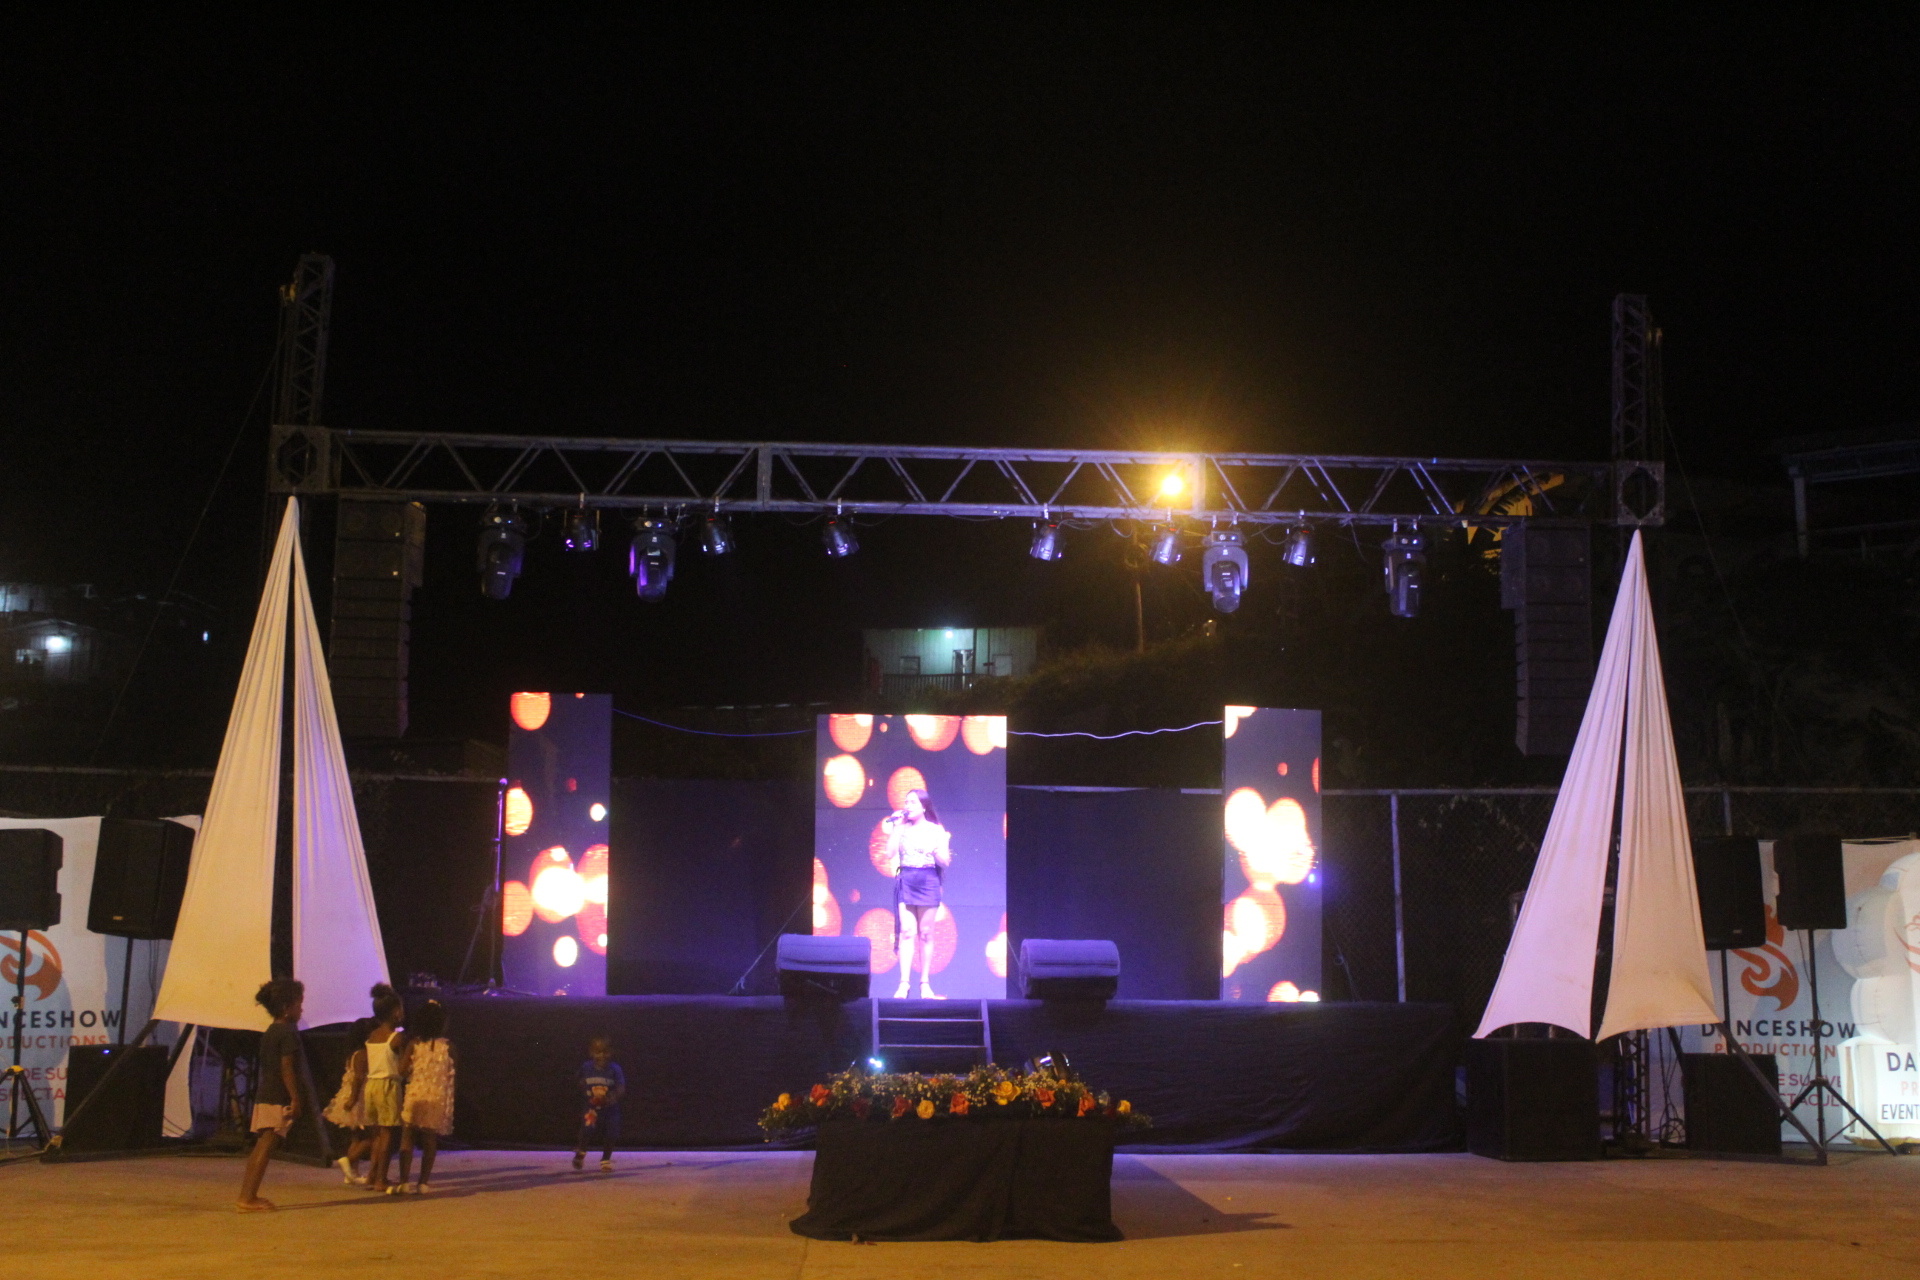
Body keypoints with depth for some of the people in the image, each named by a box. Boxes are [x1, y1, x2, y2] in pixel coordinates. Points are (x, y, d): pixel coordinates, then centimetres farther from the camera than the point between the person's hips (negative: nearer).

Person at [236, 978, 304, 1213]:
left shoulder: (269, 1032, 16)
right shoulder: (288, 1032, -11)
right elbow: (286, 1068, -17)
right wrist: (295, 1099, -17)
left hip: (263, 1096, 9)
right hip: (279, 1098, -9)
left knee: (260, 1147, 13)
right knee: (266, 1148, -9)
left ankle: (247, 1196, 16)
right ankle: (248, 1199, -11)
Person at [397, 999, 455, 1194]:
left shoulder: (413, 1043, -2)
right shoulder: (447, 1045, -3)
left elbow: (403, 1069, -5)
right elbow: (451, 1075, 3)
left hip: (414, 1095, 0)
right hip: (437, 1097, 0)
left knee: (407, 1139, 6)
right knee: (430, 1141, 8)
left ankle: (403, 1180, -1)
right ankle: (423, 1182, 6)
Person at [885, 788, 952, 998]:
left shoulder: (936, 830, 5)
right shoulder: (902, 828, 7)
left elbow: (945, 862, 3)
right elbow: (890, 853, -6)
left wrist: (941, 846, -14)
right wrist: (896, 828, -5)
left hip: (928, 880, 0)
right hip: (905, 880, 0)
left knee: (926, 933, 3)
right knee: (907, 931, -8)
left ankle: (925, 983, 9)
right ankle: (904, 983, -11)